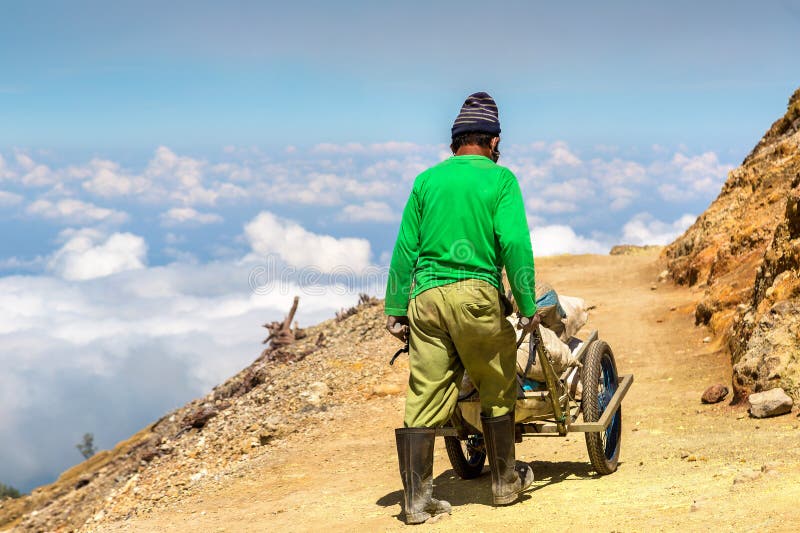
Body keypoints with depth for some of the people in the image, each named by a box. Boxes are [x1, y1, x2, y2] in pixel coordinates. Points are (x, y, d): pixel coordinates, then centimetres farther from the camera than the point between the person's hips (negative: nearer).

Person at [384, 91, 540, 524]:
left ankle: (416, 499, 6)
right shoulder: (500, 178, 2)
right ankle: (504, 481, 27)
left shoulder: (427, 180, 12)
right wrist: (527, 305, -3)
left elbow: (405, 247, 10)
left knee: (424, 398, 4)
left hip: (425, 295, 3)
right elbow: (515, 243, -7)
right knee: (497, 391, 14)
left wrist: (396, 310, 12)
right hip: (477, 295, -3)